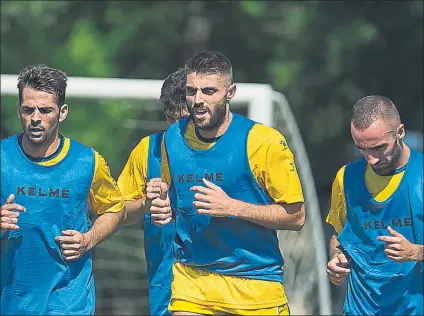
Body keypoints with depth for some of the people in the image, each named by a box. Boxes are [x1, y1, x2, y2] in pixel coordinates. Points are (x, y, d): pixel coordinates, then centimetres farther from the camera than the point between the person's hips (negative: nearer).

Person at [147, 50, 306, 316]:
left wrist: (232, 207, -20)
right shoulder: (173, 138, 3)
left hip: (255, 283, -3)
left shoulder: (263, 141, -12)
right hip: (191, 281, 3)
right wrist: (164, 208, -4)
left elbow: (296, 216, -10)